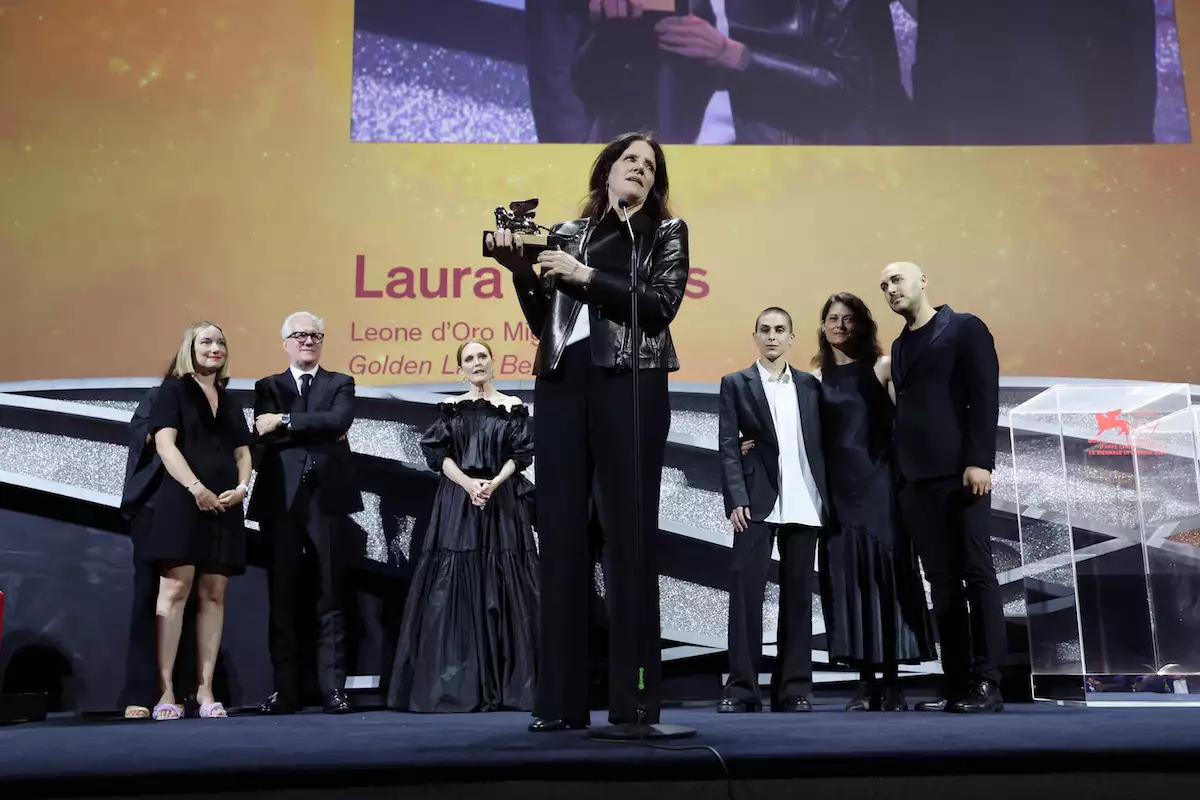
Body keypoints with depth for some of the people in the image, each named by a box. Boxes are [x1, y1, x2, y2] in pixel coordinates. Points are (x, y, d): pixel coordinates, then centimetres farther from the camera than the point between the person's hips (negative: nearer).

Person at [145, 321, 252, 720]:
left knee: (213, 594, 1)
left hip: (224, 506, 5)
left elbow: (242, 451, 16)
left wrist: (241, 488, -4)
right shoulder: (173, 390, 5)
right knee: (175, 589, -10)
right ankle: (166, 690, -9)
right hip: (181, 502, -5)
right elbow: (164, 443, -7)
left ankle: (205, 689, 1)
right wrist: (195, 487, -19)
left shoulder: (230, 400, 20)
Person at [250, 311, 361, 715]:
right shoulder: (267, 387, 14)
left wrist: (285, 421, -11)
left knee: (330, 597, 1)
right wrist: (319, 432, -8)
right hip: (281, 500, 1)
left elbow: (339, 420, -9)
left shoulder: (340, 384, 12)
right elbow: (265, 433, -4)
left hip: (326, 498, -1)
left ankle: (333, 688, 5)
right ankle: (285, 689, 11)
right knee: (282, 597, 4)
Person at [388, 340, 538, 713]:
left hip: (503, 503, -1)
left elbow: (520, 455, 1)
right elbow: (437, 453, 1)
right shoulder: (450, 408, 9)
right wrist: (469, 484, -13)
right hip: (457, 503, 1)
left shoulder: (513, 407, 7)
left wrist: (493, 484, -15)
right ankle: (457, 685, 1)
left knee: (502, 589, -3)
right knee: (454, 587, -4)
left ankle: (506, 685, 2)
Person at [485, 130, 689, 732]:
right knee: (559, 536, -1)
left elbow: (659, 307, -4)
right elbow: (543, 322, 14)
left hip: (629, 385, -3)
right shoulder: (567, 234, 19)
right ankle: (560, 699, 4)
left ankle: (635, 699, 0)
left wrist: (585, 276, -9)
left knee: (629, 537, -5)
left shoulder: (667, 233, 13)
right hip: (561, 384, 3)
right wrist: (522, 271, 0)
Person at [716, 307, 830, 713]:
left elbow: (819, 444, 12)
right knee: (746, 592, -6)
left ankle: (794, 688, 11)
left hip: (804, 504, 3)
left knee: (798, 595, 5)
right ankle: (741, 688, 0)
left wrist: (825, 498, 2)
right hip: (758, 502, -3)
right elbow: (728, 446, -2)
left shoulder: (810, 386, 14)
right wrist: (736, 500, -11)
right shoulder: (736, 384, 6)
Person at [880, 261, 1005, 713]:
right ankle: (956, 683, 9)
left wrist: (980, 460, -16)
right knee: (942, 583, 5)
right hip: (917, 479, 6)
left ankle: (986, 684, 0)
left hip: (961, 472, -6)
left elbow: (985, 397, -6)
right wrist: (901, 472, 9)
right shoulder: (899, 347, 21)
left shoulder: (965, 329, 3)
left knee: (976, 574, -4)